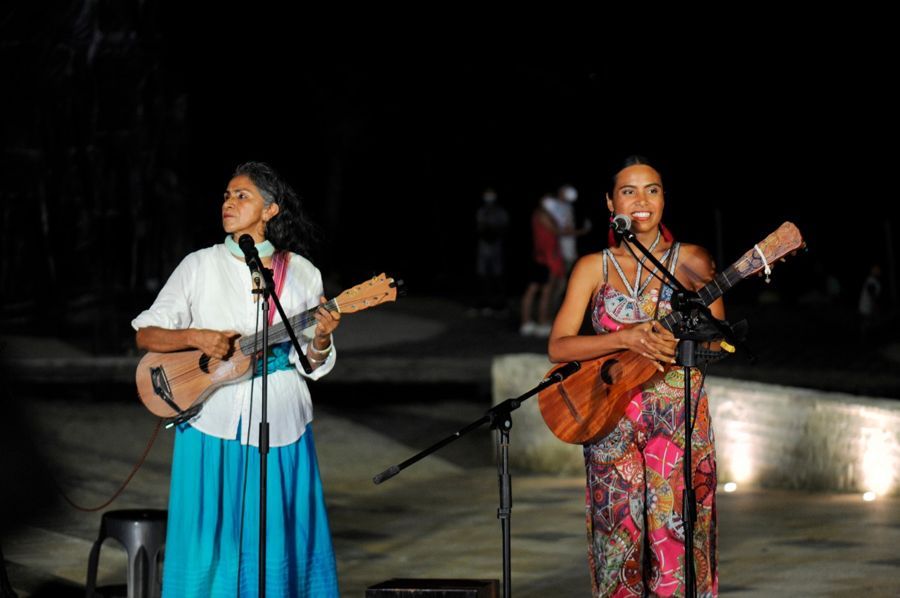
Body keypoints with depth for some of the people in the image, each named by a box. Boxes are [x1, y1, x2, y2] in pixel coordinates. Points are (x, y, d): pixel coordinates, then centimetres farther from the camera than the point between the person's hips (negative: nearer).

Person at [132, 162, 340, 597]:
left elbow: (313, 365, 7)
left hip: (279, 427, 1)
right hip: (213, 424, -1)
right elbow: (145, 334, 3)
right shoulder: (200, 267, 2)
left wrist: (320, 340, -14)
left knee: (278, 540, 2)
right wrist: (196, 337, -14)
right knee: (211, 539, -1)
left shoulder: (301, 274, 5)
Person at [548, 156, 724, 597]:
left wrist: (682, 342, -21)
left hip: (679, 420, -1)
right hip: (611, 421, 1)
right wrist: (628, 338, -17)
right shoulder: (593, 268, 5)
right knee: (620, 538, -3)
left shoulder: (691, 261, 3)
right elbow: (558, 347, -4)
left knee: (675, 537, -5)